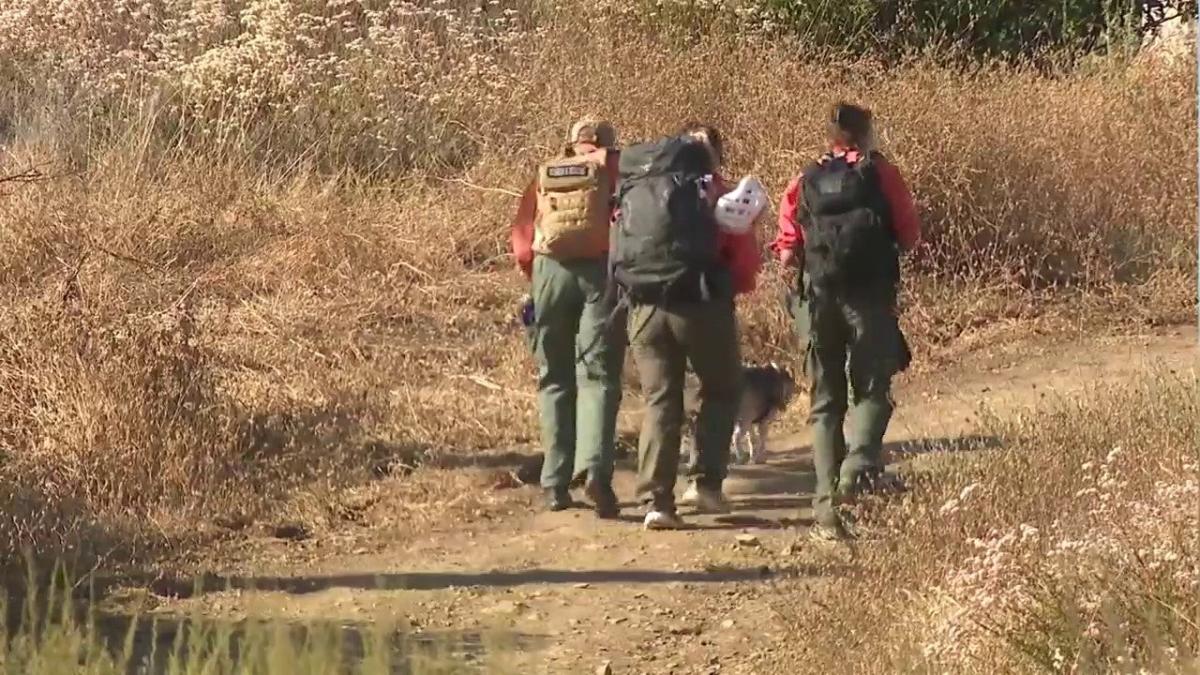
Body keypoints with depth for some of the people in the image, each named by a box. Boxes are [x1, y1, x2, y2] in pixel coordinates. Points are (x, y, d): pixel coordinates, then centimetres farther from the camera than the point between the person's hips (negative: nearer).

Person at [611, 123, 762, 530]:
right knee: (721, 391, 16)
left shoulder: (631, 191, 13)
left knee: (659, 401, 8)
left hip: (645, 308, 3)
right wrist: (733, 287, 16)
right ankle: (706, 482, 4)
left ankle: (656, 501, -2)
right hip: (700, 303, -3)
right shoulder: (708, 188, 1)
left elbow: (618, 252, 10)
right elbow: (745, 255, -1)